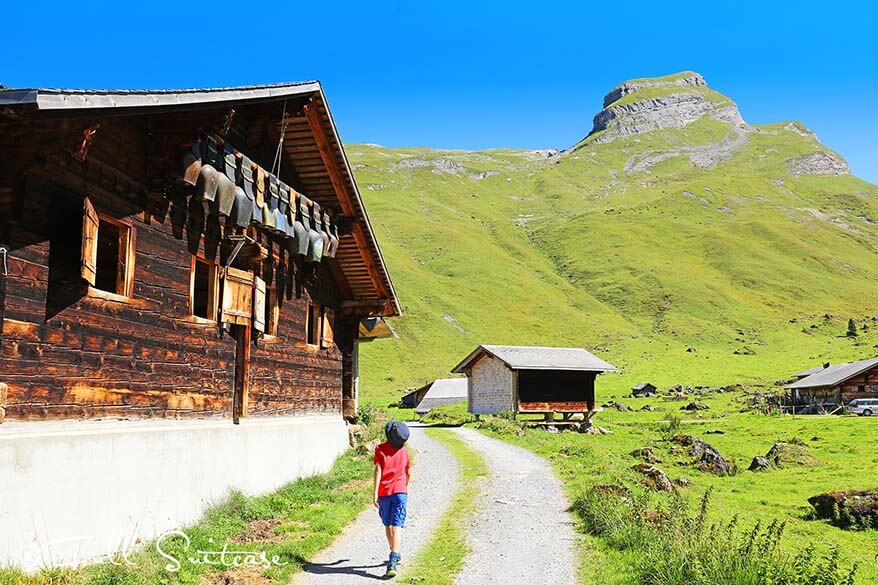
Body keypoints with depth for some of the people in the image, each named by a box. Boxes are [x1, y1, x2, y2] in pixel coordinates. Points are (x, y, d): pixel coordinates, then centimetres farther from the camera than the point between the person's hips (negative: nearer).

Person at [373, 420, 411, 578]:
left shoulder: (380, 449, -1)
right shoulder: (404, 451, 7)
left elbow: (378, 471, -10)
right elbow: (408, 473, 16)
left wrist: (374, 493, -10)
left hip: (384, 492, 0)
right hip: (400, 491, 0)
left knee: (388, 525, 18)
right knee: (396, 527, -7)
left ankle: (394, 556, 33)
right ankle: (393, 561, -21)